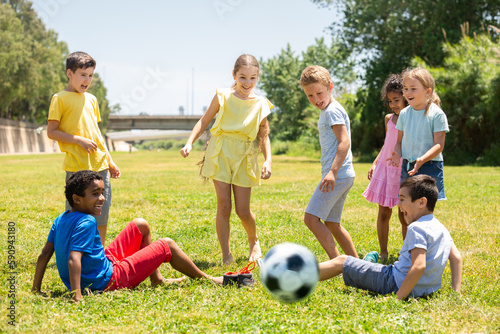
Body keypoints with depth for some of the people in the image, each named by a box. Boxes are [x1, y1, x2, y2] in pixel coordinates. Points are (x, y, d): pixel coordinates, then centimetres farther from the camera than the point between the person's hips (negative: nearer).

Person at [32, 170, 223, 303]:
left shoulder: (60, 220, 1)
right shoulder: (86, 223, -26)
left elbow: (44, 255, 1)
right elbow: (73, 260, -36)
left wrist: (36, 290, 3)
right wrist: (77, 297, -41)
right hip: (107, 282, -9)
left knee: (140, 225, 20)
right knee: (166, 246, 3)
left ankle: (157, 280, 30)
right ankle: (206, 279, 21)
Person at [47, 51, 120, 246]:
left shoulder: (91, 99, 18)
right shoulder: (60, 99, -2)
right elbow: (51, 132, -6)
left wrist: (110, 161, 21)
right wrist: (79, 140, -16)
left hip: (100, 165, 6)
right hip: (77, 166, -6)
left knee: (102, 216, 8)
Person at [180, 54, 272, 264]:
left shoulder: (260, 104, 3)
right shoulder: (223, 97, 0)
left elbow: (264, 136, 8)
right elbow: (204, 122, 6)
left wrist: (267, 161, -6)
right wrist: (190, 143, -8)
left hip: (244, 158, 1)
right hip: (220, 154, -1)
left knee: (243, 210, 1)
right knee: (223, 205, -8)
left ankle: (254, 242, 32)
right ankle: (225, 254, 3)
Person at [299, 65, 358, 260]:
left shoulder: (333, 110, -11)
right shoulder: (327, 111, 20)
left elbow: (344, 142, -22)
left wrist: (333, 171, -32)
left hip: (338, 175, -10)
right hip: (343, 177, 10)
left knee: (311, 218, -13)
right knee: (332, 223, 15)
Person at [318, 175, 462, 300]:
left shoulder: (417, 228, -19)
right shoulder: (442, 228, 9)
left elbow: (419, 266, -29)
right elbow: (456, 258, 9)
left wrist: (398, 297, -27)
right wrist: (455, 291, 10)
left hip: (396, 284, -8)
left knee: (341, 262, 3)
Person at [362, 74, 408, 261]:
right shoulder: (389, 119, 7)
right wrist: (375, 163, 16)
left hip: (404, 172, -4)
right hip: (385, 168, 4)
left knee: (404, 215, 1)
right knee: (383, 213, 4)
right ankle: (383, 253, 15)